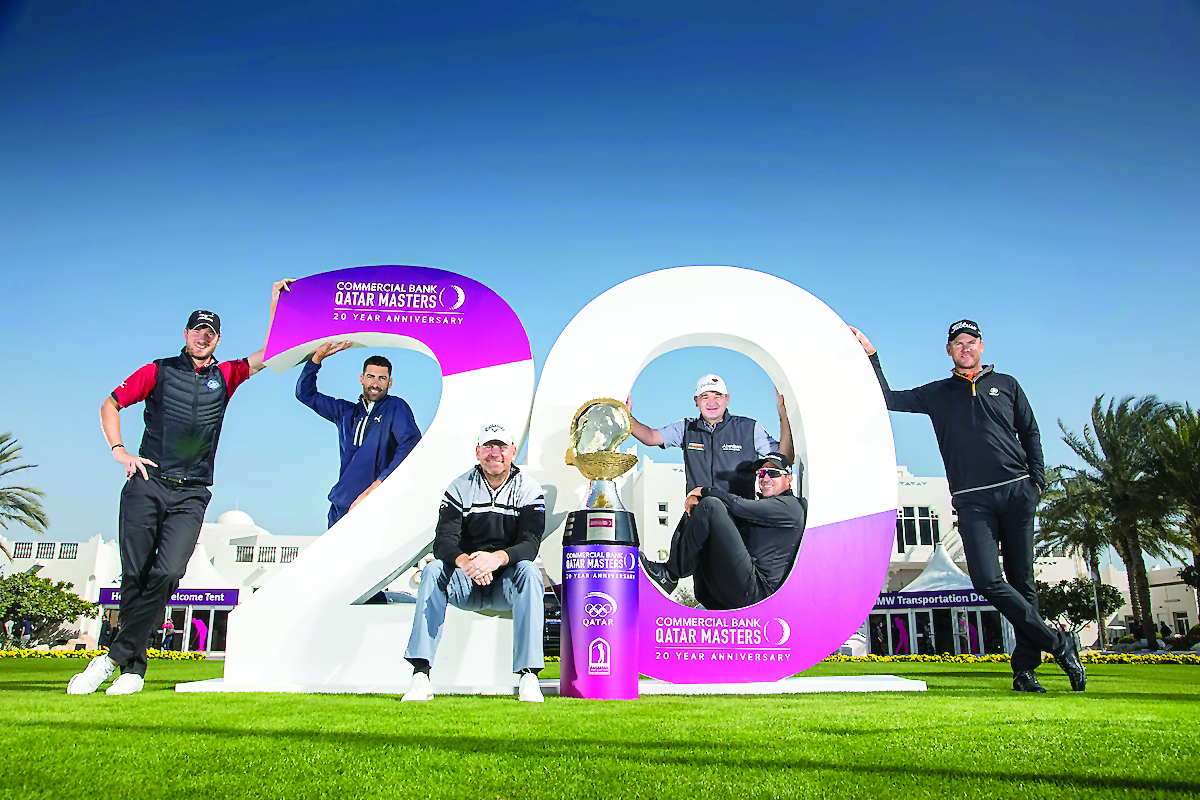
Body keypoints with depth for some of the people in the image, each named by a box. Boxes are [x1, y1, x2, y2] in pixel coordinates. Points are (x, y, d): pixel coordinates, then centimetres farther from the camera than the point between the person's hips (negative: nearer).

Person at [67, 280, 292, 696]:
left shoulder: (225, 376, 13)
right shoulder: (159, 371, 11)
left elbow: (270, 353, 11)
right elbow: (109, 404, 13)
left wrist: (276, 301, 9)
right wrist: (119, 451, 0)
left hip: (191, 494, 0)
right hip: (146, 483, 0)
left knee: (167, 573, -16)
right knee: (134, 576, 0)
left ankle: (116, 658, -5)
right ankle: (134, 667, 14)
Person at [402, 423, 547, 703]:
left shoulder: (528, 489, -3)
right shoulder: (460, 487, 1)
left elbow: (530, 543, -16)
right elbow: (443, 540, -12)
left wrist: (497, 558, -37)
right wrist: (464, 560, -35)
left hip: (507, 581, -1)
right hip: (466, 585, 1)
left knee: (529, 571, -32)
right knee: (433, 570, -26)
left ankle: (528, 676, -33)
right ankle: (420, 675, -28)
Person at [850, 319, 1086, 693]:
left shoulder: (1006, 384, 17)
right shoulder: (937, 394, 15)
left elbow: (1029, 432, 19)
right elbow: (890, 400, 11)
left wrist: (1037, 478, 7)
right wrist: (871, 356, 4)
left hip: (1018, 492, 1)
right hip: (972, 500, -1)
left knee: (1022, 580, 1)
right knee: (988, 581, -16)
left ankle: (1025, 668, 8)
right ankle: (1058, 644, -3)